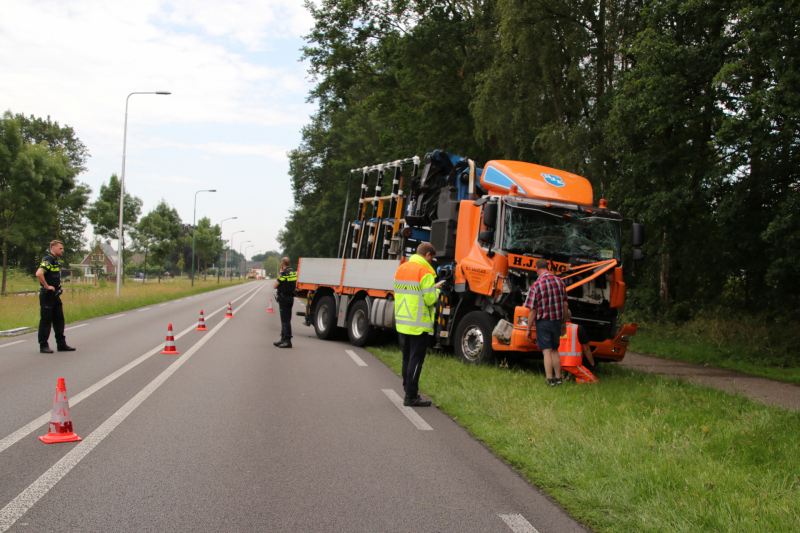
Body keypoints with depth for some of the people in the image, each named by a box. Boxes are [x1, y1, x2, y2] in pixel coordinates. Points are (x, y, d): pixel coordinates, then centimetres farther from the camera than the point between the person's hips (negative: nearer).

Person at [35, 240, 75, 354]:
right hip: (47, 296, -9)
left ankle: (61, 344, 16)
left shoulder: (56, 261, 16)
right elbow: (39, 274, -30)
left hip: (55, 295, 9)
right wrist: (47, 286, -22)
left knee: (59, 320, 11)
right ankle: (43, 346, 3)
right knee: (46, 320, -3)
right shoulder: (48, 260, -14)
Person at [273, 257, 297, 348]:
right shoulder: (294, 272, 10)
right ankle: (283, 339, 24)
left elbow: (275, 285, -11)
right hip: (290, 297, 9)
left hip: (284, 298, -9)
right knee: (285, 319, 16)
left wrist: (280, 274, 0)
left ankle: (287, 340, -10)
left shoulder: (284, 273, -16)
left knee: (285, 319, -8)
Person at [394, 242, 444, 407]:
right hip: (418, 324, -8)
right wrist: (436, 289, 3)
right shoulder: (425, 272, -15)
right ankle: (411, 396, 2)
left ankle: (408, 391, 22)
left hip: (402, 322, 8)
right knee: (416, 360, -1)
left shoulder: (401, 268, 10)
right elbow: (430, 299, -18)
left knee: (407, 358, 16)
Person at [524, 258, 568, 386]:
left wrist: (528, 329, -4)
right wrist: (563, 322, 18)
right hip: (557, 321, 5)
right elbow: (565, 304, 7)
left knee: (547, 351, 1)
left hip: (543, 322, -4)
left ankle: (550, 380, 2)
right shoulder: (559, 281, 0)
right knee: (555, 350, 17)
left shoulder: (536, 285, -13)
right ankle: (558, 378, 21)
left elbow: (532, 310, -12)